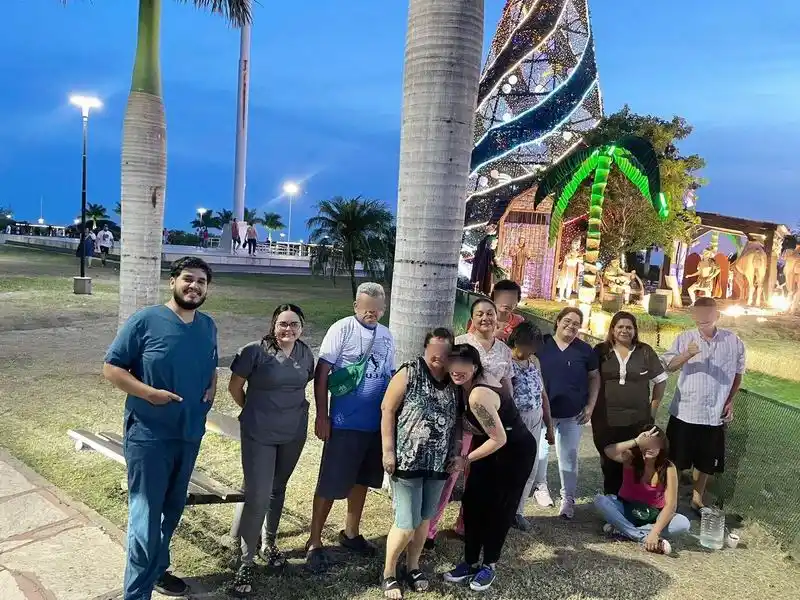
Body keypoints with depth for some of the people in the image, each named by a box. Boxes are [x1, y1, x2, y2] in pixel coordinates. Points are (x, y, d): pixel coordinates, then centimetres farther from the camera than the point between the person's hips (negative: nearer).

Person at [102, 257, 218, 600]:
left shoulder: (208, 327, 5)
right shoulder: (145, 321, -13)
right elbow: (111, 368, -11)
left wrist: (212, 388, -1)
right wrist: (148, 393, -22)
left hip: (190, 434, 6)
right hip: (148, 435, -6)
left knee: (172, 510, 20)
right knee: (146, 516, -2)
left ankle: (156, 569, 40)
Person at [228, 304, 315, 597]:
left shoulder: (306, 353, 0)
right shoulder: (255, 351, -14)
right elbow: (235, 386, -4)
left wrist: (293, 408, 6)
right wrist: (254, 412, 6)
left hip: (294, 434, 5)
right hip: (259, 435, -4)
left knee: (278, 490, 19)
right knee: (257, 496, -6)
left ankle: (269, 543, 39)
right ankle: (246, 562, 8)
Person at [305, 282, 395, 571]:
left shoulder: (386, 336, 7)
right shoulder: (342, 329, -10)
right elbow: (321, 373, -11)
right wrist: (321, 416, -13)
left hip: (376, 424, 6)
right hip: (345, 424, -5)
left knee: (361, 480, 18)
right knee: (331, 485, 2)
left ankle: (351, 533, 36)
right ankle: (314, 542, 18)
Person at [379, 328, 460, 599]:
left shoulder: (454, 383, 5)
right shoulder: (409, 373, -9)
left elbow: (456, 422, 14)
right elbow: (387, 410, -9)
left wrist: (456, 453, 4)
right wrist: (388, 450, -13)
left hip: (439, 464, 5)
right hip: (407, 461, -5)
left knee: (424, 519, 16)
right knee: (406, 523, -2)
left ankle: (412, 567, 37)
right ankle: (389, 573, 21)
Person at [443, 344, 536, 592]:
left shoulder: (478, 395, -33)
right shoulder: (476, 380, -7)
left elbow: (499, 439, -28)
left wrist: (466, 459, -18)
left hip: (515, 452, -8)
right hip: (492, 446, 8)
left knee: (498, 507, 5)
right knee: (472, 502, 8)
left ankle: (489, 565, 25)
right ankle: (471, 562, 22)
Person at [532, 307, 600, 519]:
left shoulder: (585, 350, 1)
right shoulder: (541, 344, -3)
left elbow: (594, 377, 9)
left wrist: (590, 406, 2)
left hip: (573, 414, 1)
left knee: (569, 457, 8)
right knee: (539, 452, 3)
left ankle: (568, 498, 22)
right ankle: (540, 486, 29)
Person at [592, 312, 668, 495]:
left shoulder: (645, 352, 3)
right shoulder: (601, 351, 1)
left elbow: (661, 380, 10)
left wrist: (653, 408, 6)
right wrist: (592, 408, 1)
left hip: (639, 420, 0)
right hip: (606, 420, 0)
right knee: (610, 463, 10)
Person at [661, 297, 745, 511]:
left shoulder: (733, 341, -2)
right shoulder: (684, 338, -5)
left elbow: (738, 373, 9)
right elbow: (667, 366, -10)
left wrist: (730, 400, 3)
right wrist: (686, 355, -26)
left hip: (715, 414, 2)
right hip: (684, 411, -1)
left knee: (706, 462, 16)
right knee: (675, 459, 7)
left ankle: (697, 498, 35)